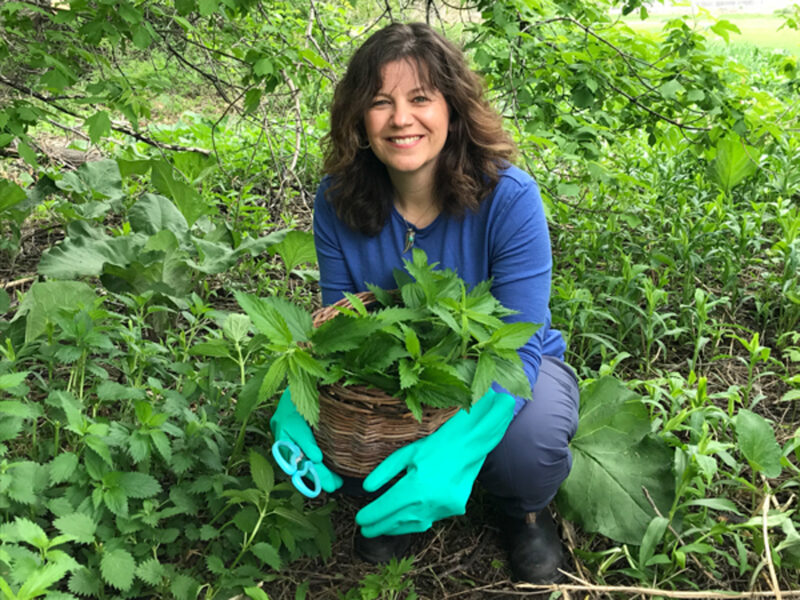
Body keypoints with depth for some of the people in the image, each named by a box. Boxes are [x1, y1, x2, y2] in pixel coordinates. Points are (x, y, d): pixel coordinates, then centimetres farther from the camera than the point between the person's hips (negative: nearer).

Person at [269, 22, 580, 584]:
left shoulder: (508, 197, -26)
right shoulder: (338, 200, -14)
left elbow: (518, 348, -28)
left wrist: (456, 444, -48)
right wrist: (304, 399, -32)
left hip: (502, 372, -2)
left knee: (530, 443, -36)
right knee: (301, 420, -24)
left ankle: (525, 509, 6)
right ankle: (394, 495, 12)